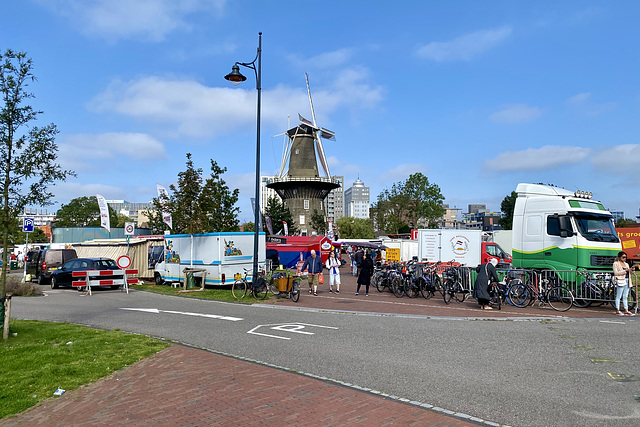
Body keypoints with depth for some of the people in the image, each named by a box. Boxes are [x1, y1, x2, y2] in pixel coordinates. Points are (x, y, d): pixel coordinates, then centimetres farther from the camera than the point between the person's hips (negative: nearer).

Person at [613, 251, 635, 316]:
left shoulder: (626, 264, 19)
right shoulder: (616, 264, -1)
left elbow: (629, 273, 21)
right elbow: (616, 273, -12)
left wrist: (631, 270, 1)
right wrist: (625, 270, -19)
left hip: (627, 281, 7)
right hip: (620, 281, -7)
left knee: (625, 297, 8)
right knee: (618, 296, -3)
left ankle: (626, 311, 10)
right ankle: (617, 311, 1)